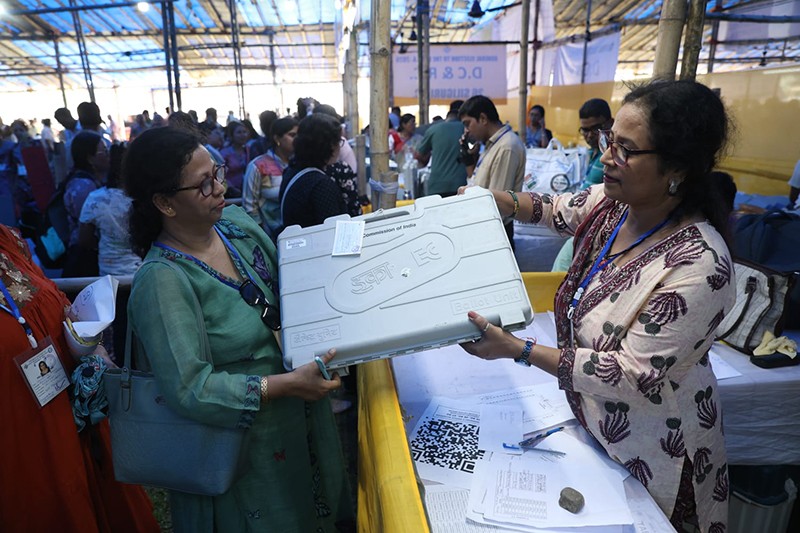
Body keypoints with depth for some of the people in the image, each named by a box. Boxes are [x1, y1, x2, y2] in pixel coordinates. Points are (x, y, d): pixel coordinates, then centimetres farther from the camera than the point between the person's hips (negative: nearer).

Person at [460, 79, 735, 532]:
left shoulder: (700, 266, -33)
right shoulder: (610, 203, -11)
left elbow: (633, 377, -30)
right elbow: (556, 209, 10)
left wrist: (518, 350, -33)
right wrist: (489, 199, -5)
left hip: (649, 453, -6)